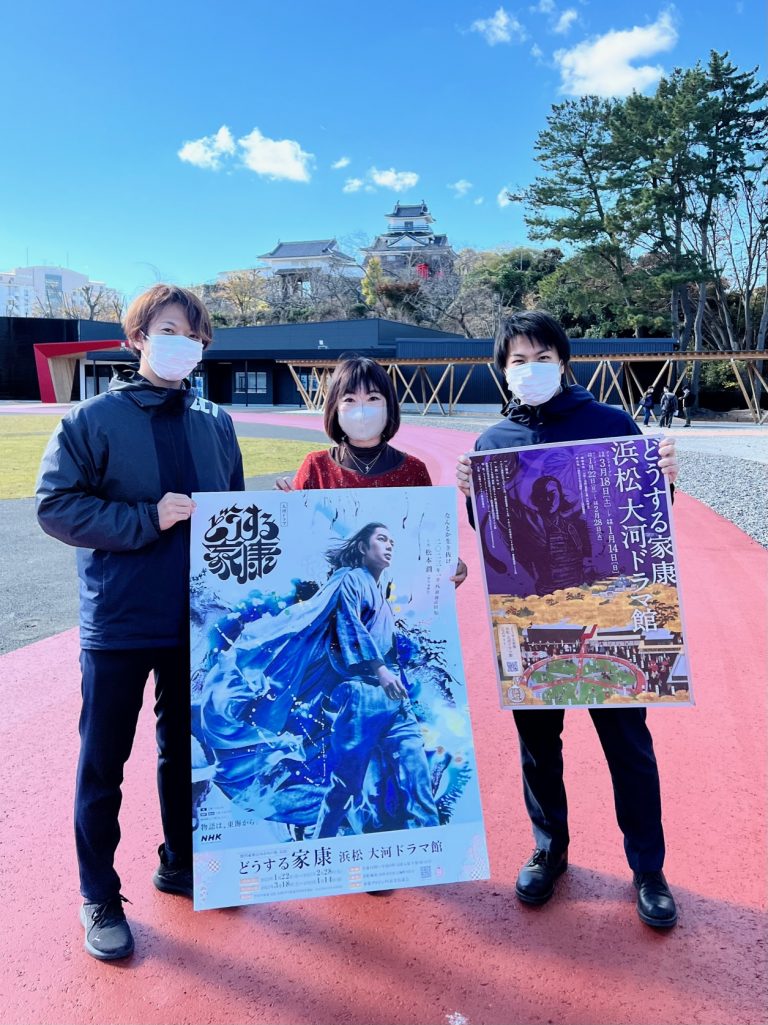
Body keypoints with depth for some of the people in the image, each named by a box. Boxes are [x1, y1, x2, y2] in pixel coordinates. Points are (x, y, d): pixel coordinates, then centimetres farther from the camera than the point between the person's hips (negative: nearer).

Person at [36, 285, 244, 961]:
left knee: (188, 748, 17)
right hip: (118, 622, -4)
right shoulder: (95, 418, -5)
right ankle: (100, 897, 26)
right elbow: (55, 505, -11)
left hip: (197, 620, 4)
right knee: (104, 761, 8)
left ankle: (181, 863, 38)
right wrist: (146, 521, -20)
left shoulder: (216, 423, 7)